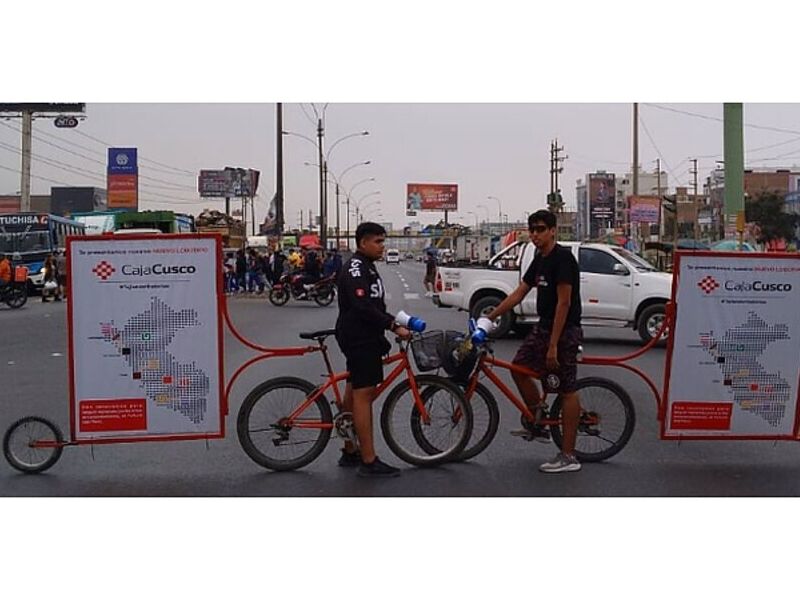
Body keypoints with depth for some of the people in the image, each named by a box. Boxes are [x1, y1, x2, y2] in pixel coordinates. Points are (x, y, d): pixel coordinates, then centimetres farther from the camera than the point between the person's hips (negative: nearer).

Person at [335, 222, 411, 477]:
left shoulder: (366, 267, 17)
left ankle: (350, 452, 25)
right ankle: (369, 462, -9)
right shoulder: (355, 269, -16)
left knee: (355, 392, 15)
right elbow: (363, 307, -25)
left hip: (365, 338, 11)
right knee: (364, 394, -10)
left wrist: (394, 322, 11)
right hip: (358, 339, -11)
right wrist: (394, 326, -25)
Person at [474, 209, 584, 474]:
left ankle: (568, 456, -1)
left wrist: (553, 345, -23)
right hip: (543, 326, 10)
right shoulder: (539, 260, 12)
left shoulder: (563, 258, -17)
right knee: (519, 368, 13)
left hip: (564, 331, -10)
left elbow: (563, 303, -21)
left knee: (566, 390, -5)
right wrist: (489, 318, 10)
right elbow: (518, 294, 15)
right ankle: (538, 425, 25)